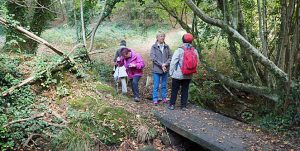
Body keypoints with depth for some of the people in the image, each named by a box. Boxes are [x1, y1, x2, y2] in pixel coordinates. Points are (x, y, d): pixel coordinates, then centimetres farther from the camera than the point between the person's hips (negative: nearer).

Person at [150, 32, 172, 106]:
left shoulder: (167, 47, 5)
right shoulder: (154, 47, -3)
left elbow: (170, 57, 3)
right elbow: (153, 58, -10)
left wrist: (165, 64, -13)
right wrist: (161, 64, -16)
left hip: (165, 69, 3)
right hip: (156, 69, -3)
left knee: (164, 85, 12)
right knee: (156, 85, 2)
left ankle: (164, 98, 23)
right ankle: (155, 99, 10)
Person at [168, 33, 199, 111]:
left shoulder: (179, 50, -14)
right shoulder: (195, 51, -2)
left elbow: (173, 62, -13)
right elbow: (197, 62, 1)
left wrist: (171, 72, -3)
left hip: (178, 75, -3)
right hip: (188, 75, 3)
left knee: (174, 89, 9)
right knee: (185, 90, 13)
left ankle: (172, 105, 14)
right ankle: (184, 106, 16)